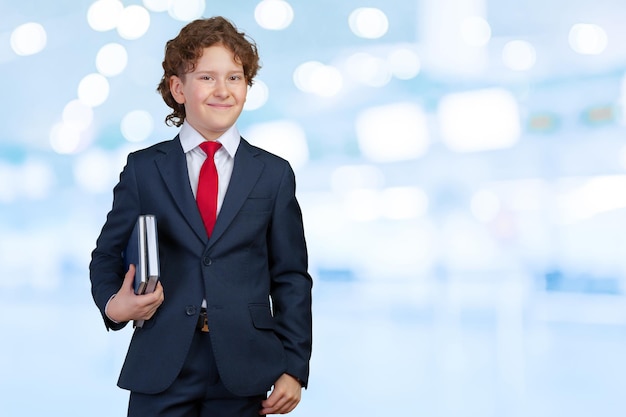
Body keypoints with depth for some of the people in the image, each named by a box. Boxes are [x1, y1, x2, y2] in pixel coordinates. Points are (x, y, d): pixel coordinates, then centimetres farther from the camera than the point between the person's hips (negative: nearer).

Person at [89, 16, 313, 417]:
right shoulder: (143, 168, 5)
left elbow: (290, 277, 4)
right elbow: (108, 254, 10)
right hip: (161, 367, 0)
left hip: (244, 369, 1)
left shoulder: (274, 174, 6)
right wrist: (113, 303, -11)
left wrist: (294, 367, -1)